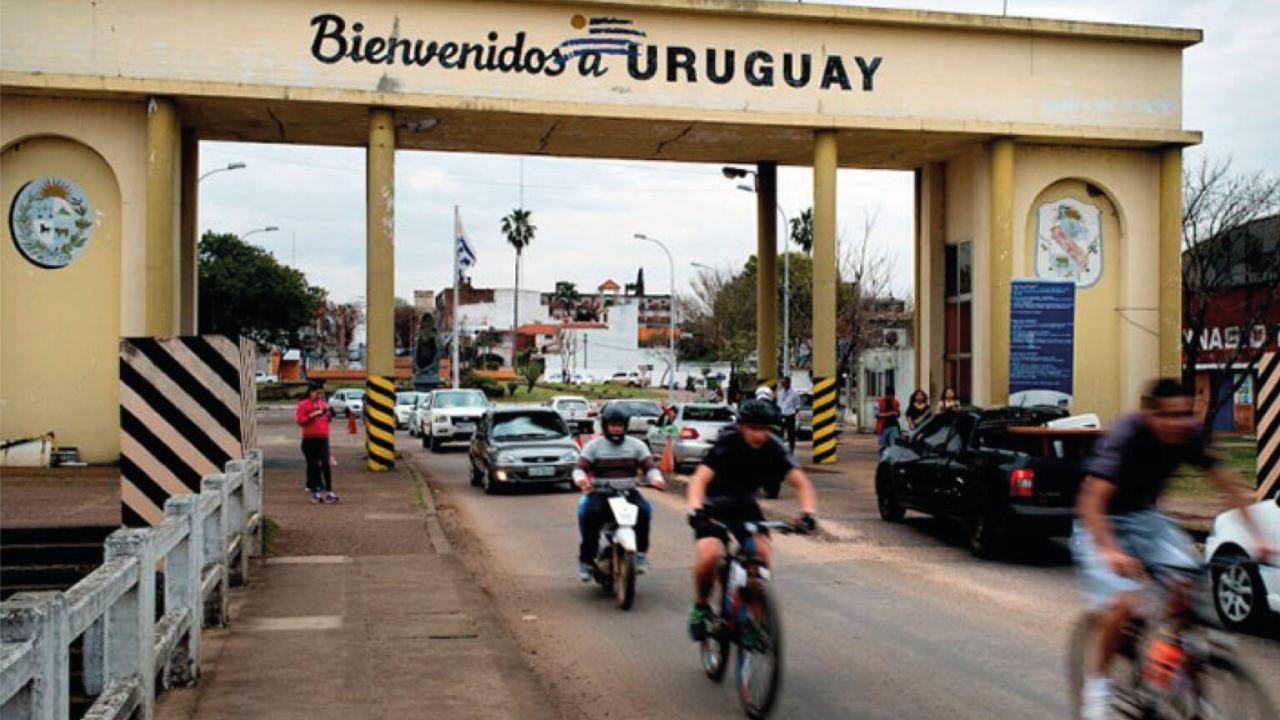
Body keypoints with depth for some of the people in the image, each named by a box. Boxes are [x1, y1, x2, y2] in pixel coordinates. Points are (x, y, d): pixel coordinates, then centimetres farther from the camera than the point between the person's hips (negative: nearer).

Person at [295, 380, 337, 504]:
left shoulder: (324, 405, 12)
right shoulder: (303, 405, -1)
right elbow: (299, 420, -11)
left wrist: (329, 414, 4)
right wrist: (313, 415, -18)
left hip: (323, 439, 2)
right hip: (309, 440, -2)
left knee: (326, 465, -11)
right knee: (312, 466, 5)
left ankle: (329, 491, -10)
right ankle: (315, 491, 15)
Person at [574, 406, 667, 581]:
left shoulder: (637, 445, 11)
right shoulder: (593, 446, 9)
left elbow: (649, 466, 0)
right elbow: (580, 468, -3)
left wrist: (656, 479, -23)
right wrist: (581, 480, -27)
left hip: (628, 493, 1)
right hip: (600, 493, -1)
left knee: (644, 509, -30)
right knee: (588, 512, -31)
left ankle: (641, 554, -18)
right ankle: (586, 560, -23)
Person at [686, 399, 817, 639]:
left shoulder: (773, 448, -18)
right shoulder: (727, 444, -26)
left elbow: (801, 482, -25)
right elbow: (700, 478, -36)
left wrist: (808, 512, -44)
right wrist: (695, 509, -55)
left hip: (745, 503, 3)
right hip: (714, 503, -3)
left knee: (763, 553, -21)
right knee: (710, 555, -26)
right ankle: (700, 607, 1)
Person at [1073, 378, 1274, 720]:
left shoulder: (1188, 435, -12)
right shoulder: (1126, 436, -29)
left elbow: (1227, 482, 0)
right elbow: (1090, 503, -37)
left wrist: (1256, 535, -9)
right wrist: (1110, 552, -51)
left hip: (1144, 517, 6)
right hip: (1102, 525, -6)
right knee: (1124, 601, -25)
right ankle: (1096, 680, -3)